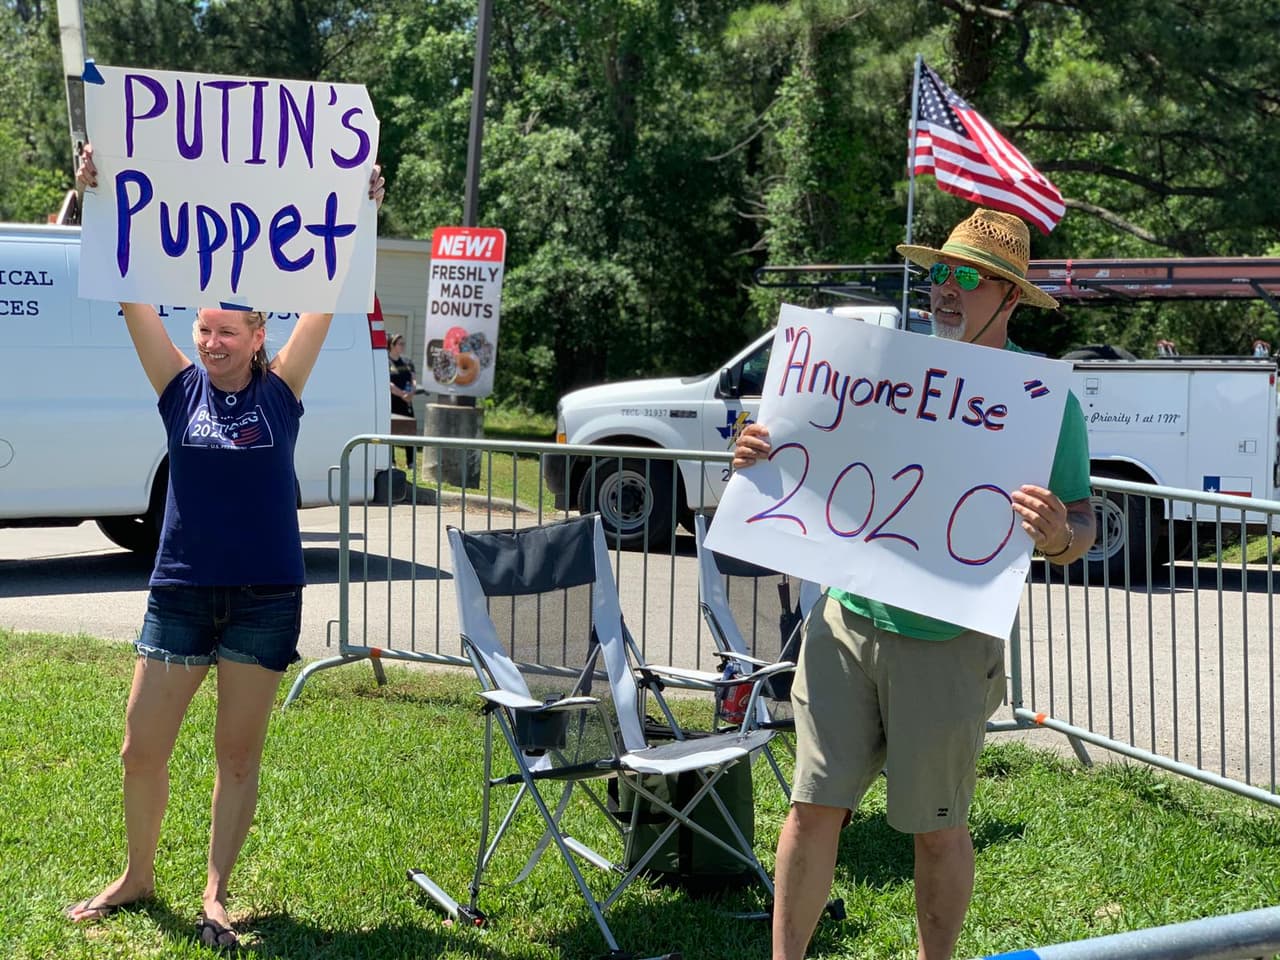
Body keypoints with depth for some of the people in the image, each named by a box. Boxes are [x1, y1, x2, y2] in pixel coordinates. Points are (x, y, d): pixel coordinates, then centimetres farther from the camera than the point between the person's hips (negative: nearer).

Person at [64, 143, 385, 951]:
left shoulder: (280, 391, -1)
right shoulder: (181, 388, 1)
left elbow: (327, 301, -5)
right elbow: (132, 295, -5)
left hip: (266, 598, -1)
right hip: (180, 593, 1)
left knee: (239, 754, 7)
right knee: (142, 751, 5)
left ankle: (216, 893, 21)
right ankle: (139, 875, 28)